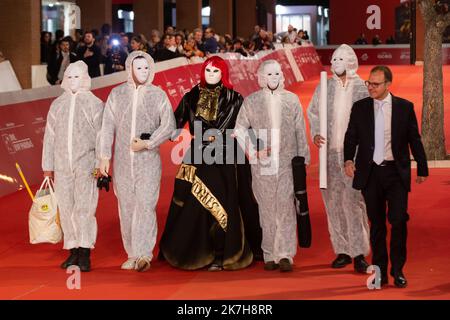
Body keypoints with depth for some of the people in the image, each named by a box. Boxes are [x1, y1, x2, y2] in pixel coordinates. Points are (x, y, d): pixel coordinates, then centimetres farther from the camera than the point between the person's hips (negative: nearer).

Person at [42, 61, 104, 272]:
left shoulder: (94, 104, 0)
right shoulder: (57, 104, 11)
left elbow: (101, 136, -2)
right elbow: (50, 136, 12)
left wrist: (100, 165, -7)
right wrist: (47, 166, 9)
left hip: (86, 165, -4)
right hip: (62, 166, 4)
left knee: (84, 208, -9)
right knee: (66, 208, 5)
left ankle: (85, 254, -6)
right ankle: (73, 252, 12)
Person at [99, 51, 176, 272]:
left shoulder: (158, 95, 2)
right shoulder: (117, 94, 6)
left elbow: (169, 125, -2)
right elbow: (108, 126, 5)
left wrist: (148, 143, -13)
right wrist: (105, 156, 0)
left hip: (148, 161, -2)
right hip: (122, 161, 2)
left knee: (145, 206, -12)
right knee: (126, 208, 5)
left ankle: (144, 255, -14)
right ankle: (132, 254, 13)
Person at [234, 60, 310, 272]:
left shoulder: (292, 100, 7)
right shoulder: (251, 101, 5)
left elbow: (300, 131, 9)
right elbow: (240, 129, 8)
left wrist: (303, 157, 8)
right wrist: (254, 149, -4)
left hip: (287, 161, 0)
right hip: (262, 163, 0)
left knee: (286, 207, -7)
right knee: (267, 209, 4)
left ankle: (285, 254, -6)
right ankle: (270, 255, 11)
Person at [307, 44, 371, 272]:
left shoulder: (363, 89, -1)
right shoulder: (324, 88, 8)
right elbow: (313, 113, 18)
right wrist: (315, 134, 1)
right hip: (330, 152, 4)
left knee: (353, 200, -12)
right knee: (333, 201, 5)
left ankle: (359, 252, -7)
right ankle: (343, 251, 15)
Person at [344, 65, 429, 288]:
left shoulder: (405, 107, 0)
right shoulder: (359, 107, 4)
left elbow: (414, 140, 5)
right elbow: (351, 136, 6)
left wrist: (422, 169, 7)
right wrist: (348, 160, -11)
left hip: (396, 172, -1)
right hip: (370, 173, 1)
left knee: (398, 220, -5)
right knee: (377, 223, 8)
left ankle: (398, 270, 10)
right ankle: (380, 271, 17)